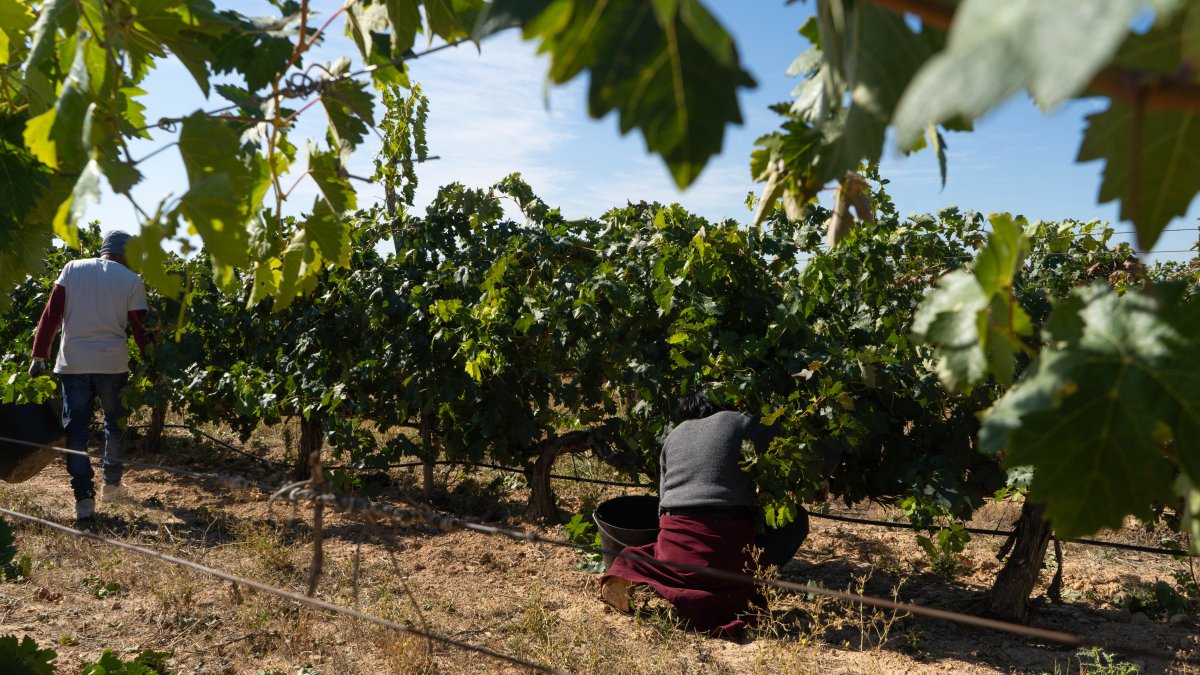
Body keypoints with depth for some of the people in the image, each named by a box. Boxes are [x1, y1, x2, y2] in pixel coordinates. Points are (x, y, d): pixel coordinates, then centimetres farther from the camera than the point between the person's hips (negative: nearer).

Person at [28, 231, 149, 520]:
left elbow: (51, 315, -1)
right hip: (112, 363, -1)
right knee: (115, 423, 19)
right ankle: (111, 484, 30)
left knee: (75, 428, 6)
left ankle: (84, 497, 1)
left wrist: (39, 356, 1)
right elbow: (140, 330, -1)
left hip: (73, 362, 1)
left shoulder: (72, 269, 4)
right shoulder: (132, 281, -1)